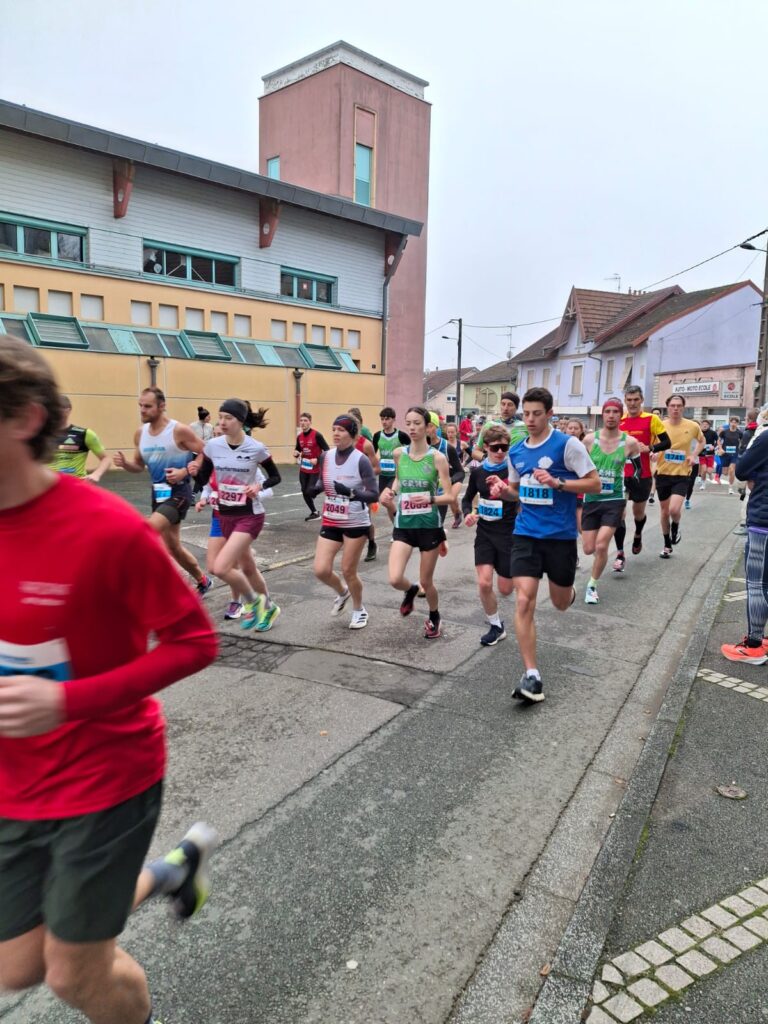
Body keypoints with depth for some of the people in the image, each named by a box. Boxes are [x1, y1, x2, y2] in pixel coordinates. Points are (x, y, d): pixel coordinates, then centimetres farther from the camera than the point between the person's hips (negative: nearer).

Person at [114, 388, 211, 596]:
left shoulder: (179, 430, -15)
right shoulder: (140, 434, 4)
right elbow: (139, 466, 13)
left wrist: (185, 471, -23)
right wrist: (125, 463, -9)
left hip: (178, 492, -7)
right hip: (158, 492, 8)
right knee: (174, 547, 16)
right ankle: (203, 581, 37)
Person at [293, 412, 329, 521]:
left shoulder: (317, 435, -16)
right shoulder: (299, 436, 1)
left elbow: (326, 450, -15)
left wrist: (317, 460, -23)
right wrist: (296, 453, -6)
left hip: (315, 470, -6)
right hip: (303, 469, 6)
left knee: (310, 491, -12)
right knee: (304, 492, 8)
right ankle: (314, 512, 25)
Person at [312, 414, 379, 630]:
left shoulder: (361, 460, -15)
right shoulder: (325, 456, -1)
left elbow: (373, 494, -16)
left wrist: (350, 492, -32)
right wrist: (316, 488, -8)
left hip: (355, 523, -4)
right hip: (330, 522, 5)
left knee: (348, 571, 4)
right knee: (321, 570, -4)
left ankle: (359, 610, 31)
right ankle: (342, 592, 31)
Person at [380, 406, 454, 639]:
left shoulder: (437, 457, -11)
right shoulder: (399, 454, 0)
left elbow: (449, 497, -12)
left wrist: (430, 499, -29)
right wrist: (391, 491, 4)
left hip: (429, 526, -2)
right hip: (404, 525, 3)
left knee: (426, 582, 8)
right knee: (395, 579, -12)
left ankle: (434, 617, 39)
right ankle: (410, 590, 26)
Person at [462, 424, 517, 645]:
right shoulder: (478, 472, 0)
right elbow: (467, 498, 14)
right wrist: (468, 514, -7)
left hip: (508, 534, -2)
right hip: (485, 533, 2)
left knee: (505, 590, 4)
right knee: (484, 583, -10)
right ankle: (496, 626, 13)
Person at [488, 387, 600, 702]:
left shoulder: (567, 444, -10)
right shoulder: (516, 451, 6)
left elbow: (595, 484, -10)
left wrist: (558, 483, -23)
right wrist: (503, 489, -2)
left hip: (560, 535, -3)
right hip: (525, 534, 3)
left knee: (560, 602, 13)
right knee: (524, 602, -11)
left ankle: (569, 590, 53)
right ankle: (532, 676, -5)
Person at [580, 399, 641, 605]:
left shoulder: (629, 442, -6)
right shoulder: (590, 439, -5)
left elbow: (638, 469, 8)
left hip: (615, 500, -1)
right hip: (591, 499, 1)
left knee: (601, 546, -13)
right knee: (589, 549, 3)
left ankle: (592, 585, 8)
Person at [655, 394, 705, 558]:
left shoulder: (692, 426, -5)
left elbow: (702, 441, 16)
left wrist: (694, 455, -1)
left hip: (681, 475, -1)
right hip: (663, 474, 2)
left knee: (674, 509, -20)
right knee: (664, 511, 11)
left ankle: (675, 527, 16)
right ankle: (667, 545, 29)